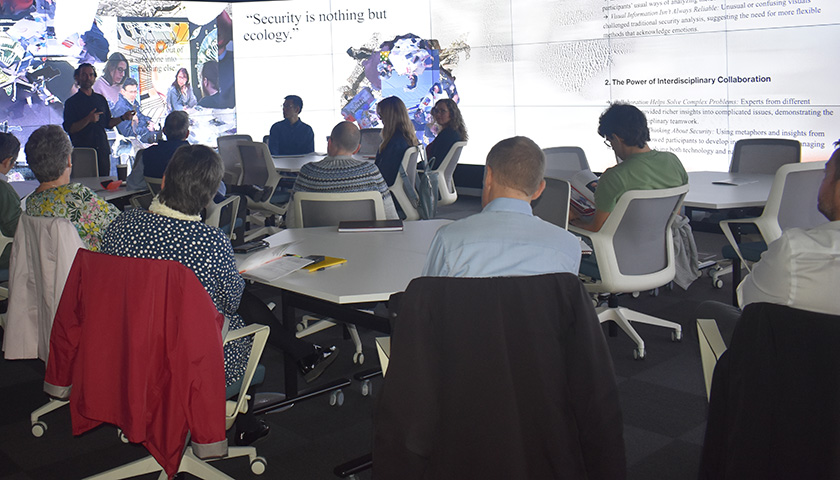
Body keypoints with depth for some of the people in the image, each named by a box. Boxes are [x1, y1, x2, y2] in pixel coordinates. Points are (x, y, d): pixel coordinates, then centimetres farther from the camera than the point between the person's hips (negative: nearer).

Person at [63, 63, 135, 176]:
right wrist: (88, 120, -20)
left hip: (103, 151, 4)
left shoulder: (101, 99, 15)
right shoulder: (72, 102, 1)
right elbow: (69, 128, -8)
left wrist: (123, 118, 3)